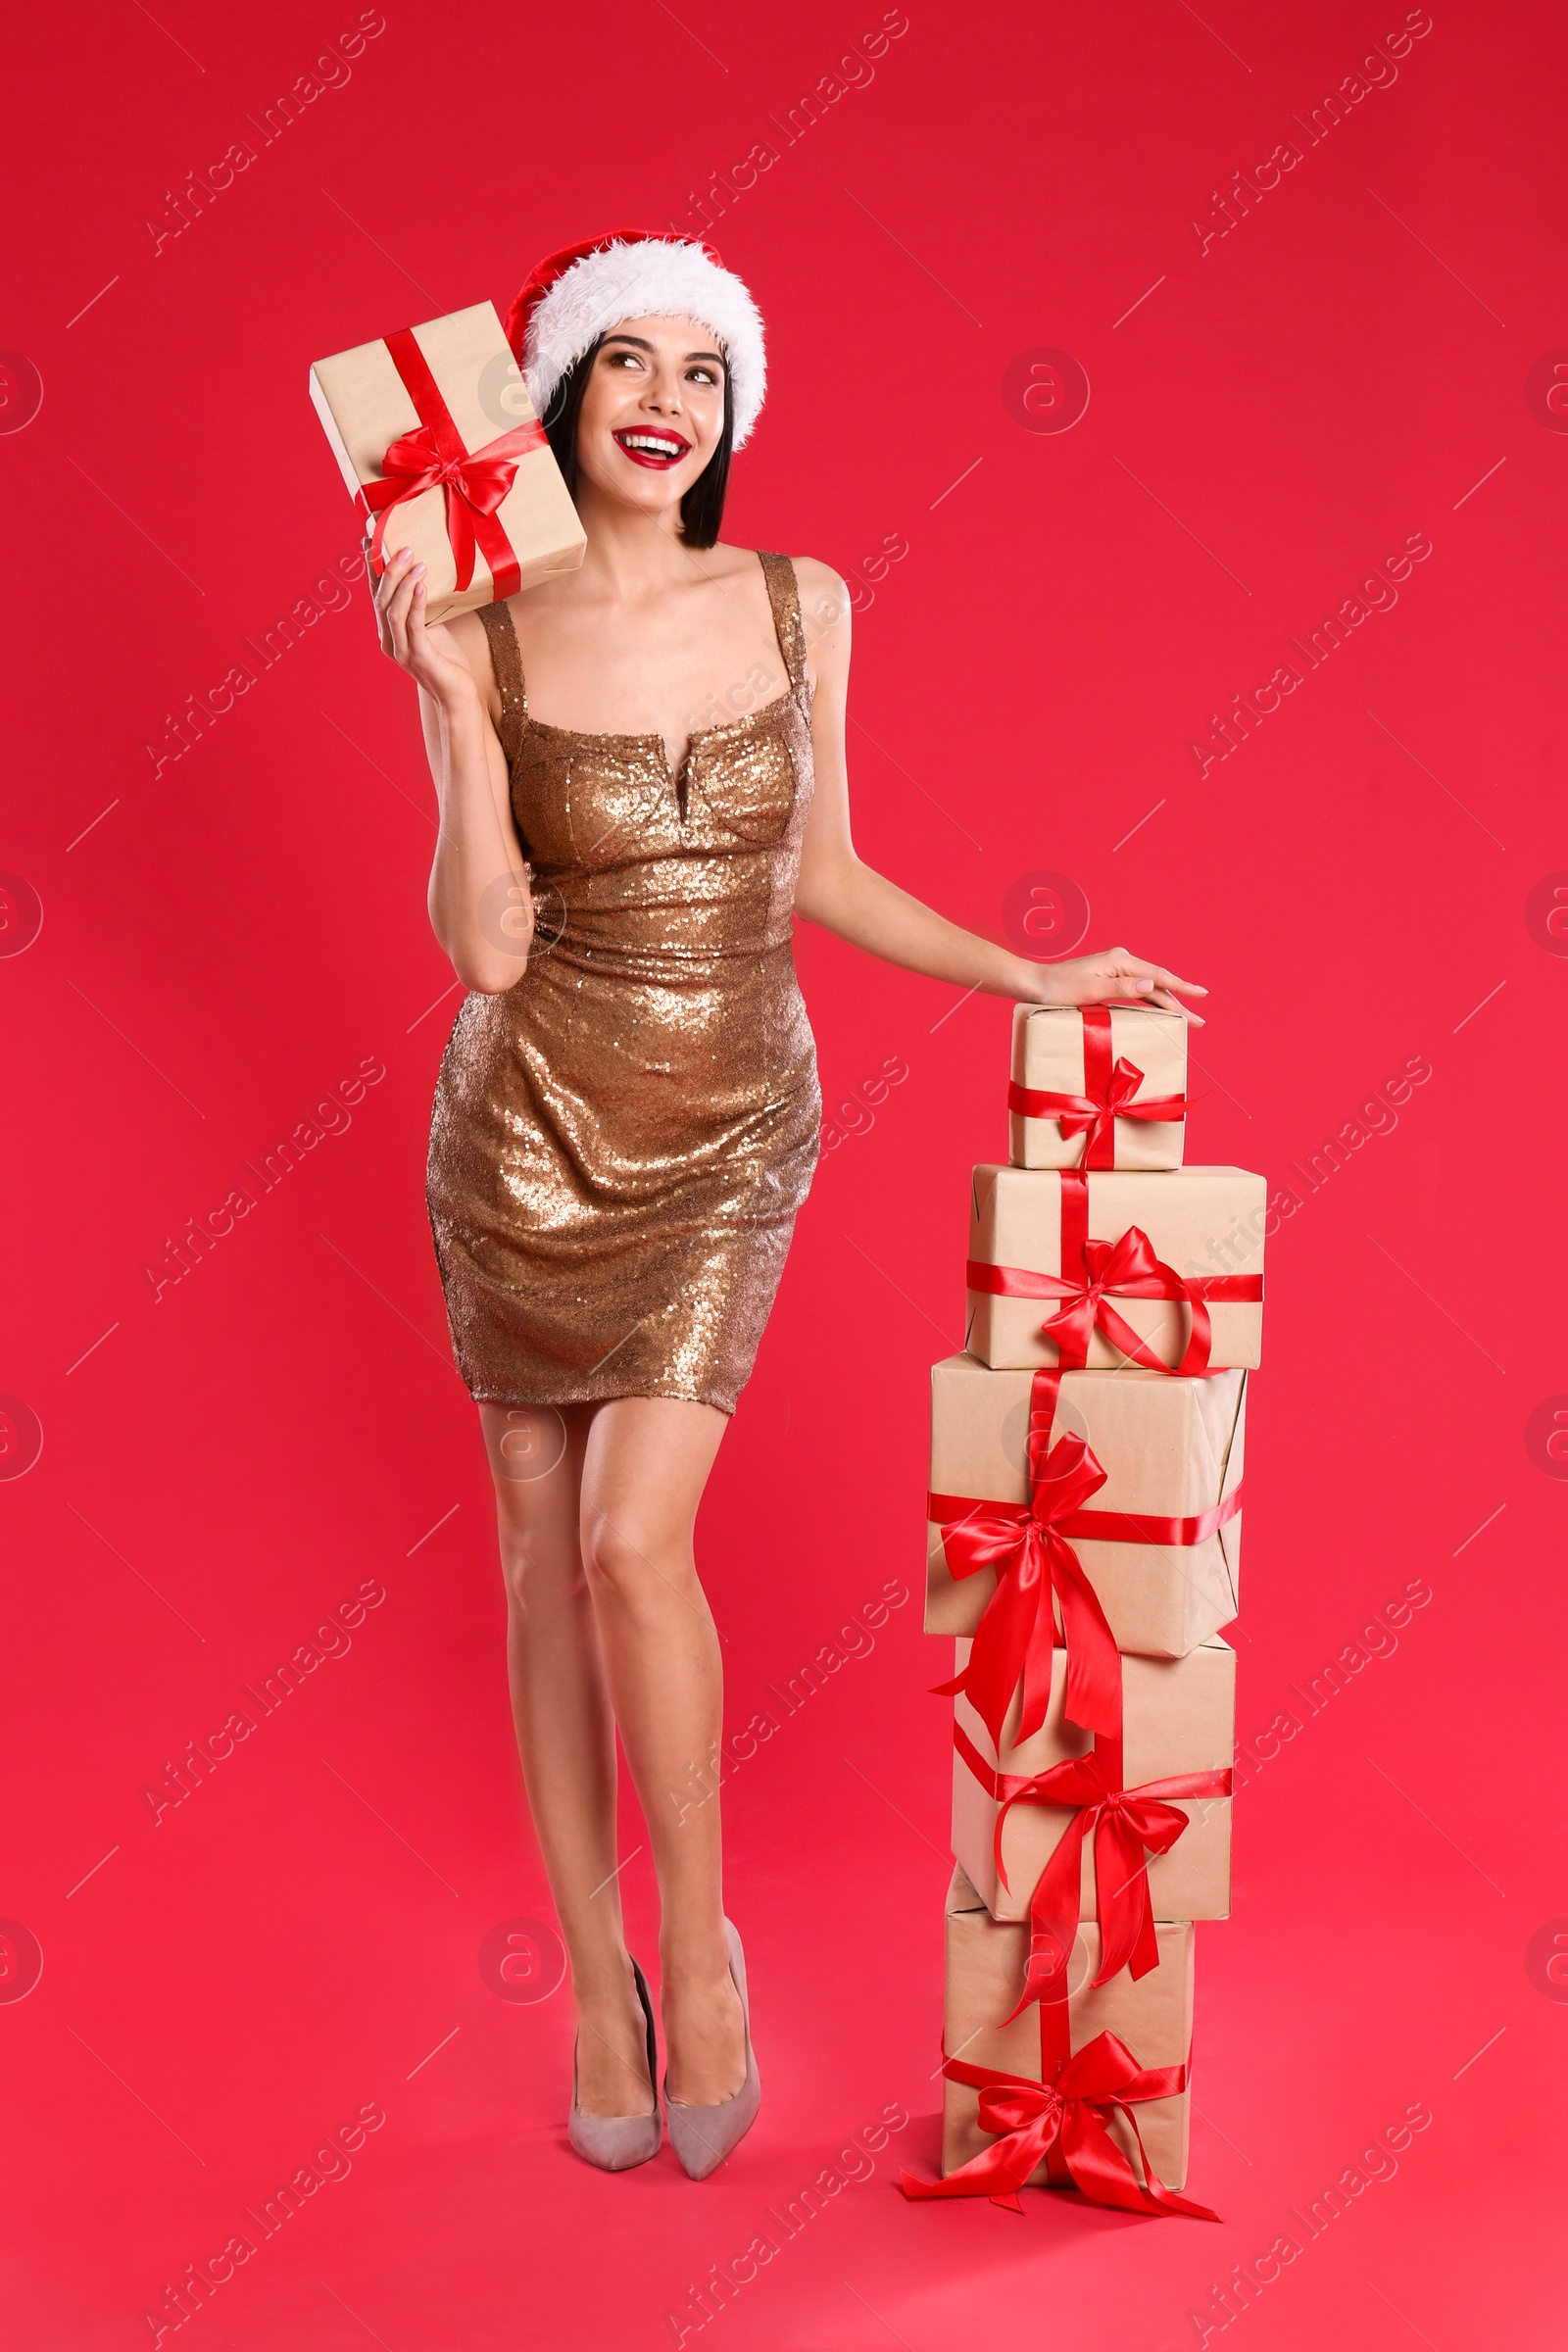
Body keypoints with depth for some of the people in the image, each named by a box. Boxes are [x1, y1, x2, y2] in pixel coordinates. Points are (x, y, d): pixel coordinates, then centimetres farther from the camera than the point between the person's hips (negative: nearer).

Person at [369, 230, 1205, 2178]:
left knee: (633, 1545, -12)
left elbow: (820, 876, 9)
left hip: (733, 1134, 0)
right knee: (543, 1544, 7)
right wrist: (452, 703, -20)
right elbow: (485, 946, -14)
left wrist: (1032, 978, 7)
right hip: (532, 1124, 0)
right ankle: (598, 1978, 24)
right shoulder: (484, 643, -6)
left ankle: (700, 1948, 12)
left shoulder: (802, 606, -1)